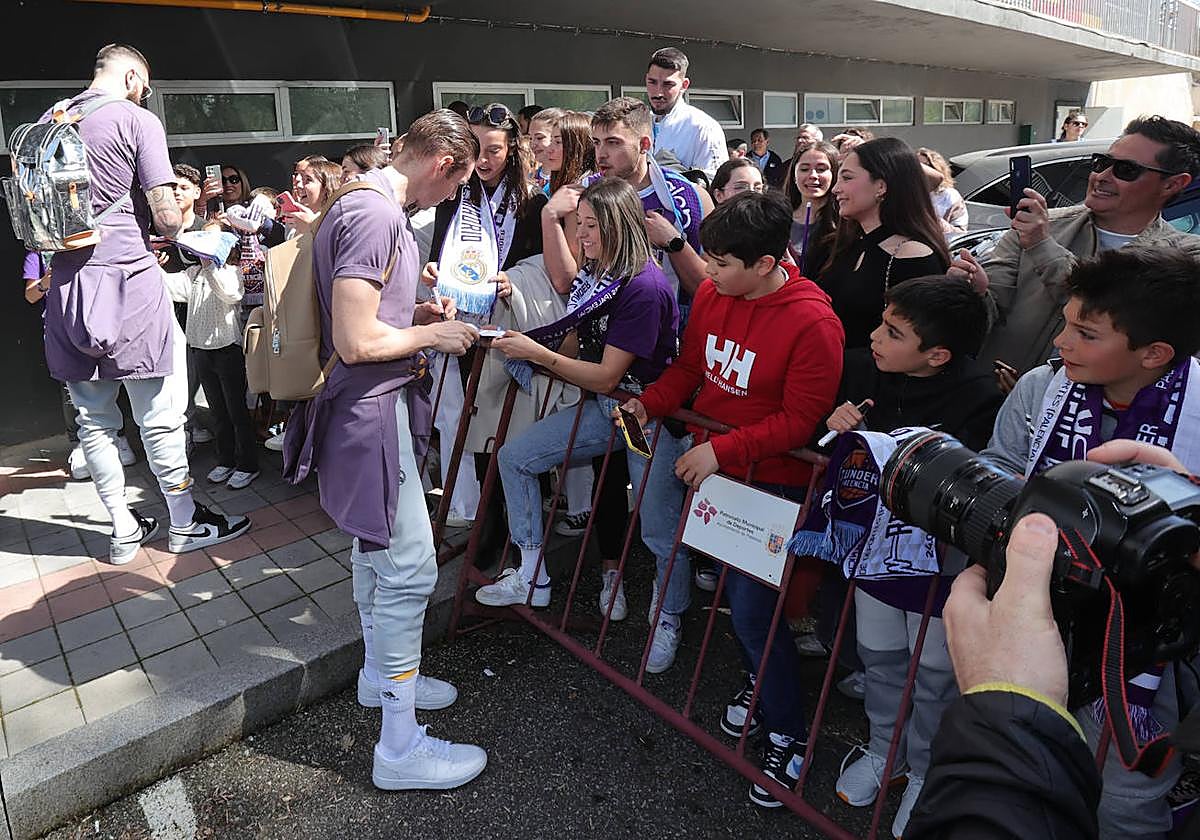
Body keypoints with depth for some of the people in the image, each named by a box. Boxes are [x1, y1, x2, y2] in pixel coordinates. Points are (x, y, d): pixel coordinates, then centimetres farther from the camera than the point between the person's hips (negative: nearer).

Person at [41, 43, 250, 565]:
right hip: (126, 280, -6)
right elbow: (167, 216, -12)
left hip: (66, 283, 7)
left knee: (94, 419, 10)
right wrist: (164, 234, 9)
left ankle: (124, 531, 20)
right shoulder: (137, 120, -5)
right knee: (159, 417, 2)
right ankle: (185, 525, 13)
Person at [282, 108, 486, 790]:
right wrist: (431, 336, -12)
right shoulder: (375, 217, -21)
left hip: (370, 407, 11)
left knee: (376, 547, 21)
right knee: (410, 568, -5)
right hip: (370, 410, -11)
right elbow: (355, 341, -25)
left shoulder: (373, 205, 13)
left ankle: (381, 674, 41)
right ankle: (401, 747, 8)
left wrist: (417, 315, 10)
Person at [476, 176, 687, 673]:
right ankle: (532, 577, 15)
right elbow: (574, 346, 10)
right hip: (602, 408, 8)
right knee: (514, 456, 4)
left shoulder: (645, 287, -21)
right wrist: (522, 343, -6)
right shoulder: (594, 273, 5)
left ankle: (668, 620, 25)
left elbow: (606, 376, -20)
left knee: (660, 532, -5)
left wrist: (536, 352, -18)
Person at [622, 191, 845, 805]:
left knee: (751, 609, -3)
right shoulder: (710, 294, -2)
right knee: (730, 589, 19)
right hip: (710, 467, 7)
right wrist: (649, 404, -7)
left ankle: (787, 734, 22)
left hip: (772, 484, -6)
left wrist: (722, 451, -25)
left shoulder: (812, 323, -22)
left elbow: (799, 420, -20)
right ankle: (760, 681, 47)